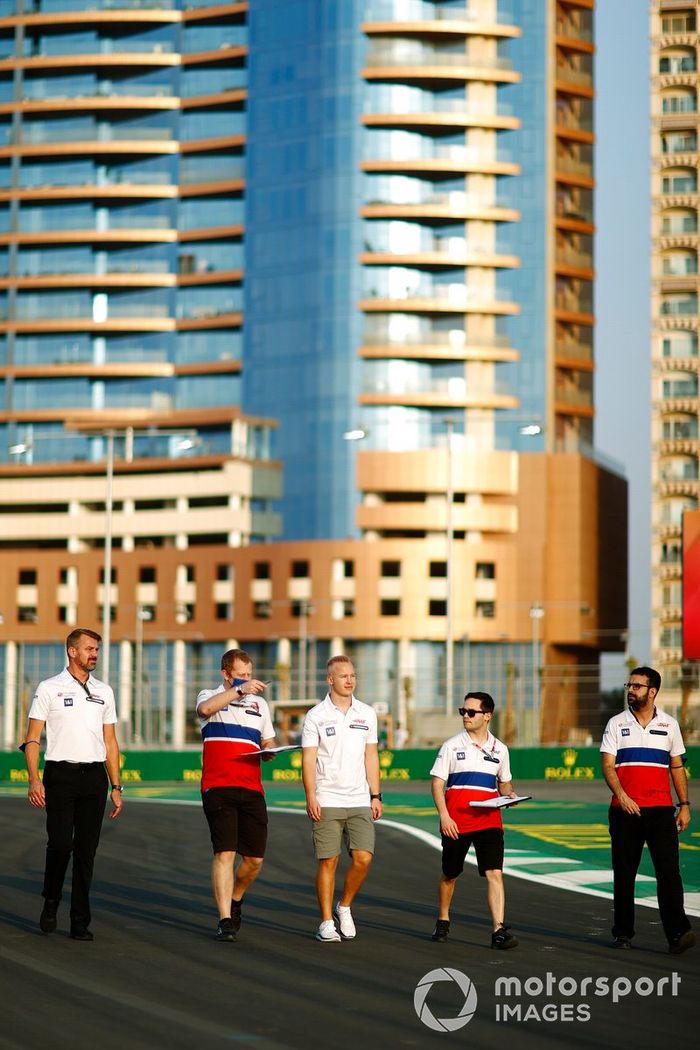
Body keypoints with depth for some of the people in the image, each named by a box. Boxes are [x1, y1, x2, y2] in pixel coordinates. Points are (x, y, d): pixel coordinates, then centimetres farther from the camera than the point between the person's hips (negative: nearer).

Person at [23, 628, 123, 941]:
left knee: (86, 851, 3)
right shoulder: (49, 689, 2)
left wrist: (116, 787, 10)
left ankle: (80, 923, 7)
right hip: (60, 774, -3)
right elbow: (32, 739, 0)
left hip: (94, 777, 4)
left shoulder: (104, 691, 14)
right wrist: (34, 779, -13)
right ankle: (50, 903, 14)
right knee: (60, 844, -11)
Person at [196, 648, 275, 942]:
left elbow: (268, 744, 25)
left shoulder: (259, 703, 20)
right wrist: (239, 690, -23)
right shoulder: (210, 696, 6)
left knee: (255, 858, 4)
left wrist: (269, 751, 2)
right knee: (224, 853, -11)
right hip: (218, 787, -4)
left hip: (251, 788, 4)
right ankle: (225, 920, -9)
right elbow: (205, 708, -20)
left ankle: (235, 900, 31)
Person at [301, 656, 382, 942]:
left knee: (363, 858, -6)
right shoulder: (316, 716, 0)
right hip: (327, 801, -3)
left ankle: (344, 907, 17)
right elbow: (308, 759, -3)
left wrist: (375, 795, 10)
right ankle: (327, 922, 7)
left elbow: (371, 756, 15)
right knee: (328, 861, -2)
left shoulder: (367, 714, 11)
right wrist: (311, 797, -12)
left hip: (360, 800, 3)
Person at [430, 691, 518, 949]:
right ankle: (443, 921, 34)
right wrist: (444, 815, -12)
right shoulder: (452, 746, 1)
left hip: (489, 821, 1)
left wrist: (509, 793, -3)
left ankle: (499, 930, -16)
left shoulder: (499, 749, 9)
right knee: (450, 874, 12)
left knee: (494, 873, -13)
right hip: (456, 823, -1)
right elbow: (437, 783, -1)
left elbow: (504, 781, 21)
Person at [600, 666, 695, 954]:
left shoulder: (669, 724, 9)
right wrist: (621, 795, -17)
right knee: (624, 873, 5)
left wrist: (684, 805, 6)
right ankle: (623, 932, 14)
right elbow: (608, 765, -1)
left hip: (661, 809, 0)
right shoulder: (616, 724, 6)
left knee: (668, 870, -10)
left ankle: (677, 932, -15)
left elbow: (677, 767, 13)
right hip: (625, 809, 0)